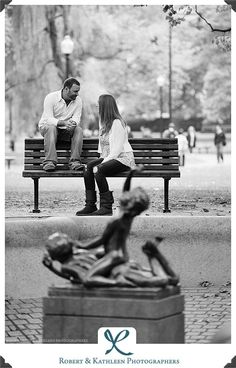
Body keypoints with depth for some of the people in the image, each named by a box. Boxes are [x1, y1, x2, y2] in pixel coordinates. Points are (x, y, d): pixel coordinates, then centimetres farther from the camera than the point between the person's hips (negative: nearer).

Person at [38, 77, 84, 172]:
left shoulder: (78, 100, -3)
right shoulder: (50, 98, -18)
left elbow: (76, 118, -9)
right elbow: (48, 119, -25)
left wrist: (73, 123, -36)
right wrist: (64, 122, -42)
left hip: (65, 130, 4)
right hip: (46, 126, -4)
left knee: (78, 130, -25)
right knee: (51, 128, -38)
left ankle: (74, 162, -34)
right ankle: (49, 162, -45)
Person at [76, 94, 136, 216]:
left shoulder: (117, 123, -12)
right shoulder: (104, 122, 18)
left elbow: (117, 149, -19)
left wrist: (101, 164, -24)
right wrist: (101, 160, 3)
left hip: (123, 158, -8)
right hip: (108, 158, 8)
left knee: (98, 170, -31)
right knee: (88, 168, -17)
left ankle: (107, 207, -24)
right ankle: (90, 205, -19)